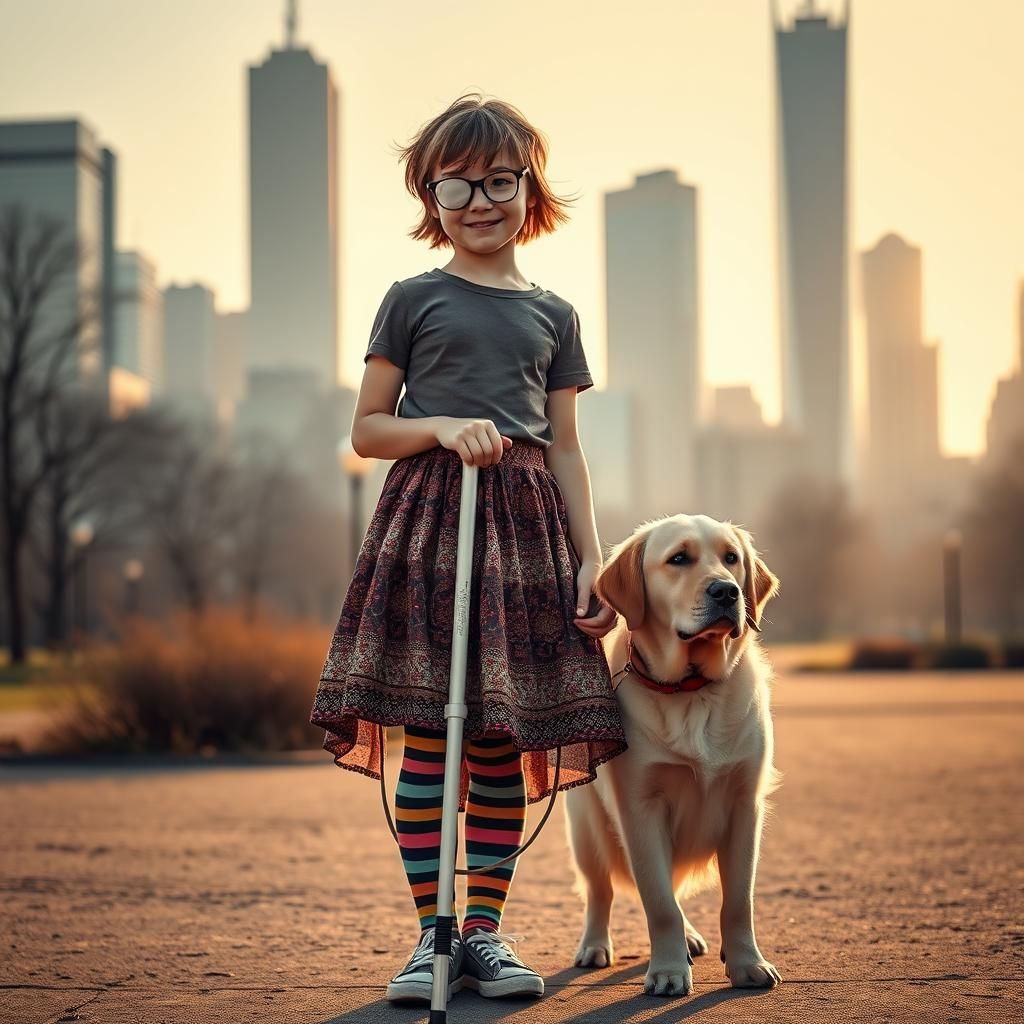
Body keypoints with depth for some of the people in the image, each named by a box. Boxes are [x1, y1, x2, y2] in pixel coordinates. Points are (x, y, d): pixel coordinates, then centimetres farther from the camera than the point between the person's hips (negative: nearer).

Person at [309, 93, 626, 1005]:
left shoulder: (554, 314, 15)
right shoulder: (413, 301, 8)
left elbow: (565, 449, 13)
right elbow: (367, 430, 7)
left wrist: (593, 558, 5)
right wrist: (443, 426, -11)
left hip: (526, 526, 3)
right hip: (430, 517, -2)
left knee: (507, 739, 2)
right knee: (429, 733, -6)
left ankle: (485, 929, 9)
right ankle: (431, 931, 2)